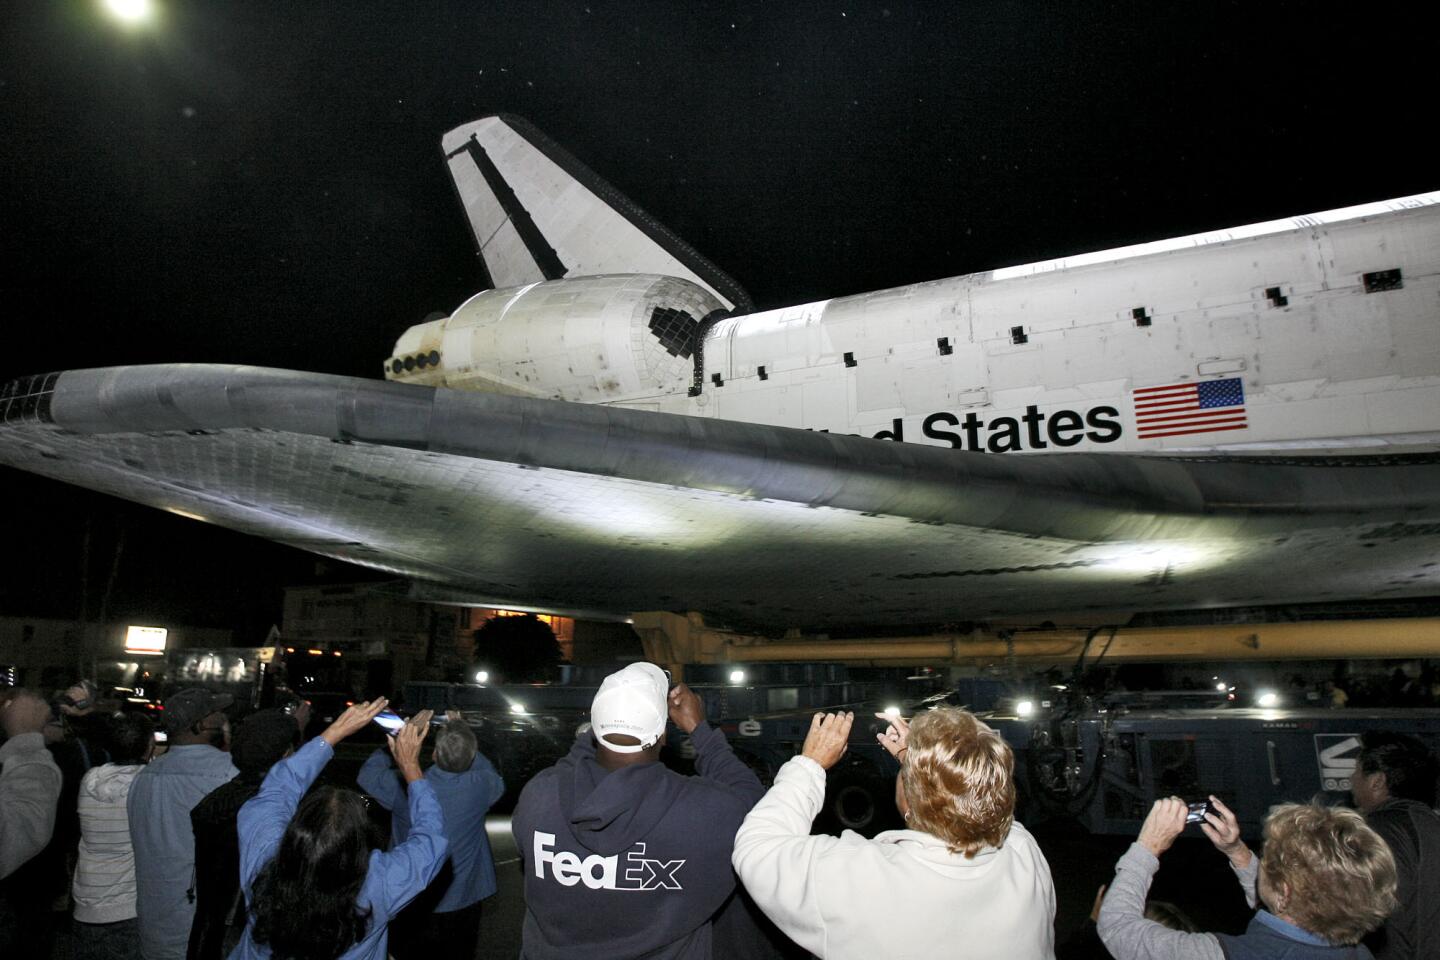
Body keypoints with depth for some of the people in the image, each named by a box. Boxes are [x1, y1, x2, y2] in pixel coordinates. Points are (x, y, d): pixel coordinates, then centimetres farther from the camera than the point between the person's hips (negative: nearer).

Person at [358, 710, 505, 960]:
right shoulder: (478, 787, -21)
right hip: (462, 903, 0)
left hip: (412, 907, 0)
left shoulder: (405, 787, -24)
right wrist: (464, 735, 4)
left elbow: (368, 773, -3)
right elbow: (496, 779, 5)